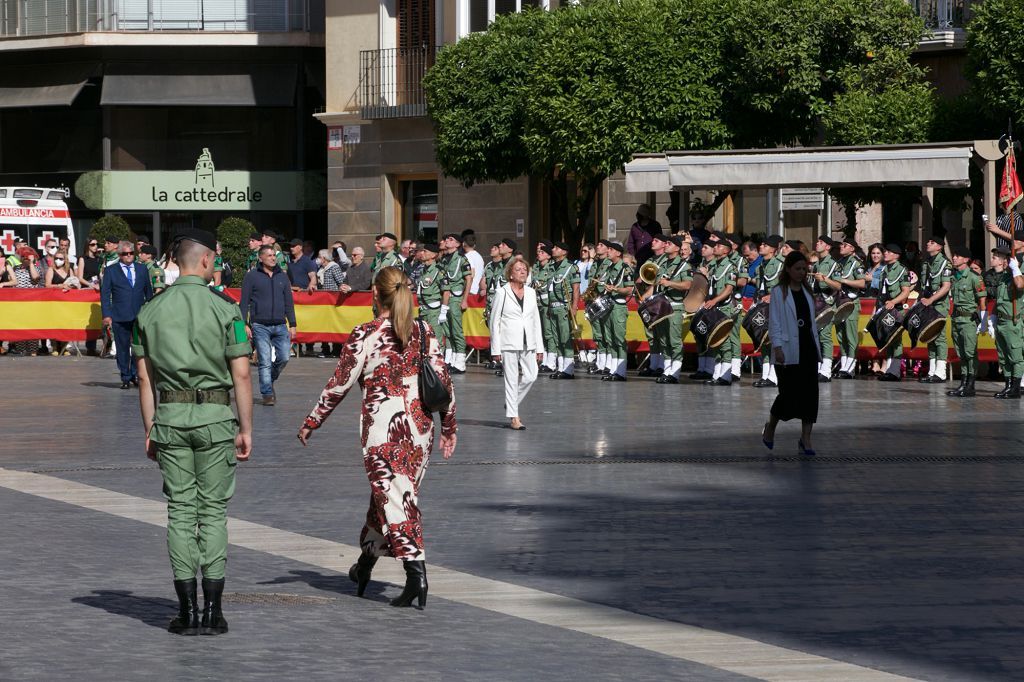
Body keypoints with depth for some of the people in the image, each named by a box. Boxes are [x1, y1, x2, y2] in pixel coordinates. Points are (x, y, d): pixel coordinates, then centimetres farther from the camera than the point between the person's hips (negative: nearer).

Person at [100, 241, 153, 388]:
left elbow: (148, 292, 16)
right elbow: (105, 293, 1)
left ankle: (135, 374, 8)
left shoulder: (142, 269, 12)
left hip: (140, 315, 1)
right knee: (123, 348, 2)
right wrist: (106, 314, -7)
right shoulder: (111, 271, 4)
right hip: (120, 317, -1)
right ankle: (125, 378, 11)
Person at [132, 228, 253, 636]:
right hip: (215, 416, -2)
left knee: (180, 511, 7)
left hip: (169, 417, 3)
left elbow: (145, 378, 5)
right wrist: (246, 429, 0)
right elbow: (241, 375, -7)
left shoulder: (151, 311, 4)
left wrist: (149, 430, 11)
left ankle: (187, 612, 5)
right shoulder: (223, 309, -5)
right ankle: (212, 612, 2)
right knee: (214, 510, 4)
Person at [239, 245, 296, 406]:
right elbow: (244, 302, 2)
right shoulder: (252, 277, 2)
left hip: (280, 326, 4)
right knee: (265, 362, -5)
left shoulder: (282, 277, 14)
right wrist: (244, 324, -6)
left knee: (283, 358, -4)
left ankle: (269, 381, 22)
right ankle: (267, 394, 1)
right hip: (260, 326, -4)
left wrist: (292, 325, 11)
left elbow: (289, 302, 17)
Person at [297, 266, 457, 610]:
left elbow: (339, 385, -5)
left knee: (394, 500, -3)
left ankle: (416, 572, -15)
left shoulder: (364, 336, -7)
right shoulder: (425, 333, 5)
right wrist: (449, 427, 16)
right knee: (391, 495, 17)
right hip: (420, 429, 5)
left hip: (383, 431, -5)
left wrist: (311, 423, 6)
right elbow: (443, 381, 6)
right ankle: (365, 565, 32)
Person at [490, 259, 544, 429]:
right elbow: (494, 321, -2)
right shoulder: (502, 293, -2)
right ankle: (513, 417, 4)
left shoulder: (531, 292, 11)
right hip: (509, 343, -5)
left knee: (531, 376, -3)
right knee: (511, 380, -3)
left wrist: (539, 347, 10)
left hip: (528, 343, 5)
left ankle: (511, 404, 20)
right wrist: (495, 349, -7)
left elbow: (536, 320, 15)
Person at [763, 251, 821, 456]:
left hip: (808, 348, 6)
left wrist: (817, 347, 14)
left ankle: (805, 439, 0)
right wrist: (777, 347, -18)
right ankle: (770, 428, 22)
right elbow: (774, 322, -9)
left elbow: (812, 321, 17)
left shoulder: (806, 292, 13)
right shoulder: (778, 292, -4)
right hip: (788, 350, -6)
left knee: (810, 393, -2)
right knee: (789, 393, -4)